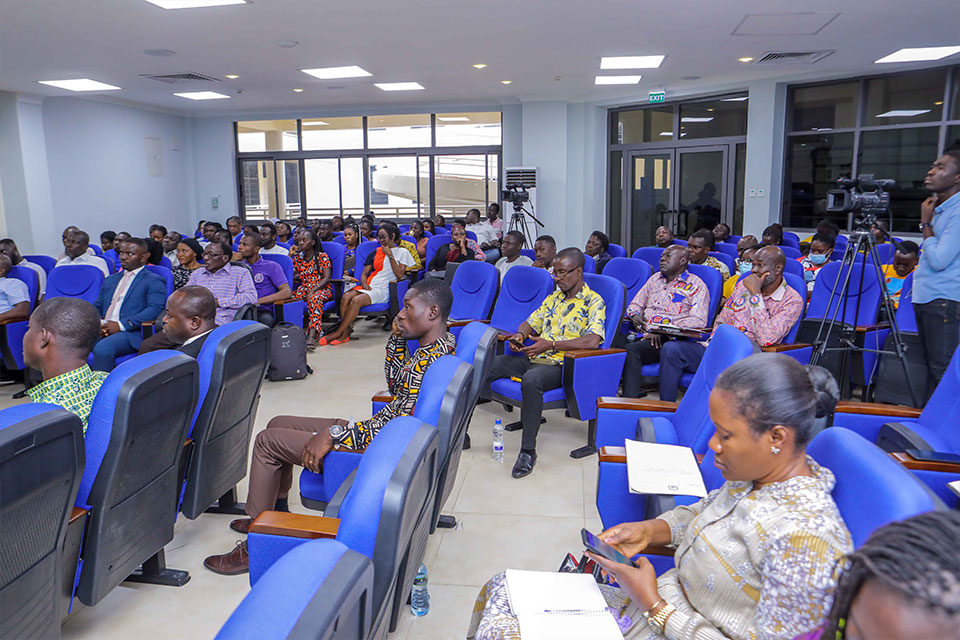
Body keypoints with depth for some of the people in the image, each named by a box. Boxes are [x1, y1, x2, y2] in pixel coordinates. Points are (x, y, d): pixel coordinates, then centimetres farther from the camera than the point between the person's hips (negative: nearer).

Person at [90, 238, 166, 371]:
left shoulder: (154, 281, 6)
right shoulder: (110, 280, 29)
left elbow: (156, 309, -10)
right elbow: (97, 306, 26)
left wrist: (121, 325, -16)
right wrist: (97, 324, 1)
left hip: (131, 332, -6)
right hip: (102, 330, 6)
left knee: (102, 349, -35)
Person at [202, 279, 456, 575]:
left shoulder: (430, 359, -27)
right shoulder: (443, 341, 5)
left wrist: (333, 434, -25)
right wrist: (397, 337, 4)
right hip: (369, 429, 10)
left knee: (267, 441, -1)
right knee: (278, 424, 18)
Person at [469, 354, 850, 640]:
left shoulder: (804, 538, -29)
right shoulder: (757, 474, -2)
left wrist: (653, 606, -20)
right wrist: (652, 530, 1)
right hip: (653, 606, 9)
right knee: (501, 590, 6)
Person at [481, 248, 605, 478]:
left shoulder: (593, 302, -3)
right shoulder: (554, 297, 21)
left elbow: (593, 341, -18)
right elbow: (531, 322, 25)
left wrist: (552, 344, -23)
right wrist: (520, 335, 0)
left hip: (559, 365, -7)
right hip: (533, 359, 8)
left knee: (531, 380, -39)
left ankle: (528, 450, -28)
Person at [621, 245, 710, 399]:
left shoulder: (695, 285, 4)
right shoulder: (655, 278, 25)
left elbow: (698, 321, -8)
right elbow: (635, 304, 29)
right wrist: (635, 315, 4)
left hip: (669, 340, -6)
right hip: (642, 334, 6)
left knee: (631, 350, -33)